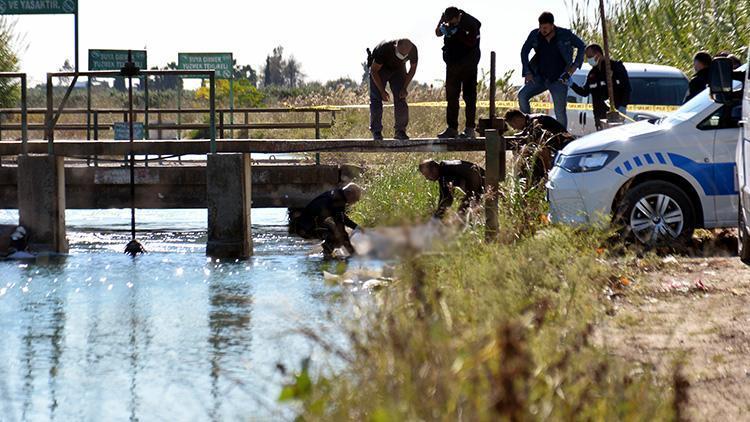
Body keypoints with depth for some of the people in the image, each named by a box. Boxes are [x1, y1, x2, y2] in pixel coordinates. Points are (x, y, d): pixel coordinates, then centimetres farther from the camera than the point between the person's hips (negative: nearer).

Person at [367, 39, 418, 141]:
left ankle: (400, 130, -7)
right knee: (376, 99, -14)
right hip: (379, 68, -3)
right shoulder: (384, 49, -37)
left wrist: (404, 88, -13)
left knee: (400, 98, -10)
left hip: (398, 68, 3)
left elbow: (413, 68, -6)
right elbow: (374, 70, -24)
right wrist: (382, 91, -24)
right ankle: (376, 131, -11)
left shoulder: (413, 50, -27)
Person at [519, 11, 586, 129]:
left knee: (560, 112, -6)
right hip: (539, 77, 3)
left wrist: (575, 65, -3)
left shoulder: (565, 35, -9)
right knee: (522, 95, -17)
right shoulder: (535, 35, -3)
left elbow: (581, 46, 6)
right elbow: (524, 51, 10)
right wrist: (527, 72, 2)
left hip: (558, 80, -3)